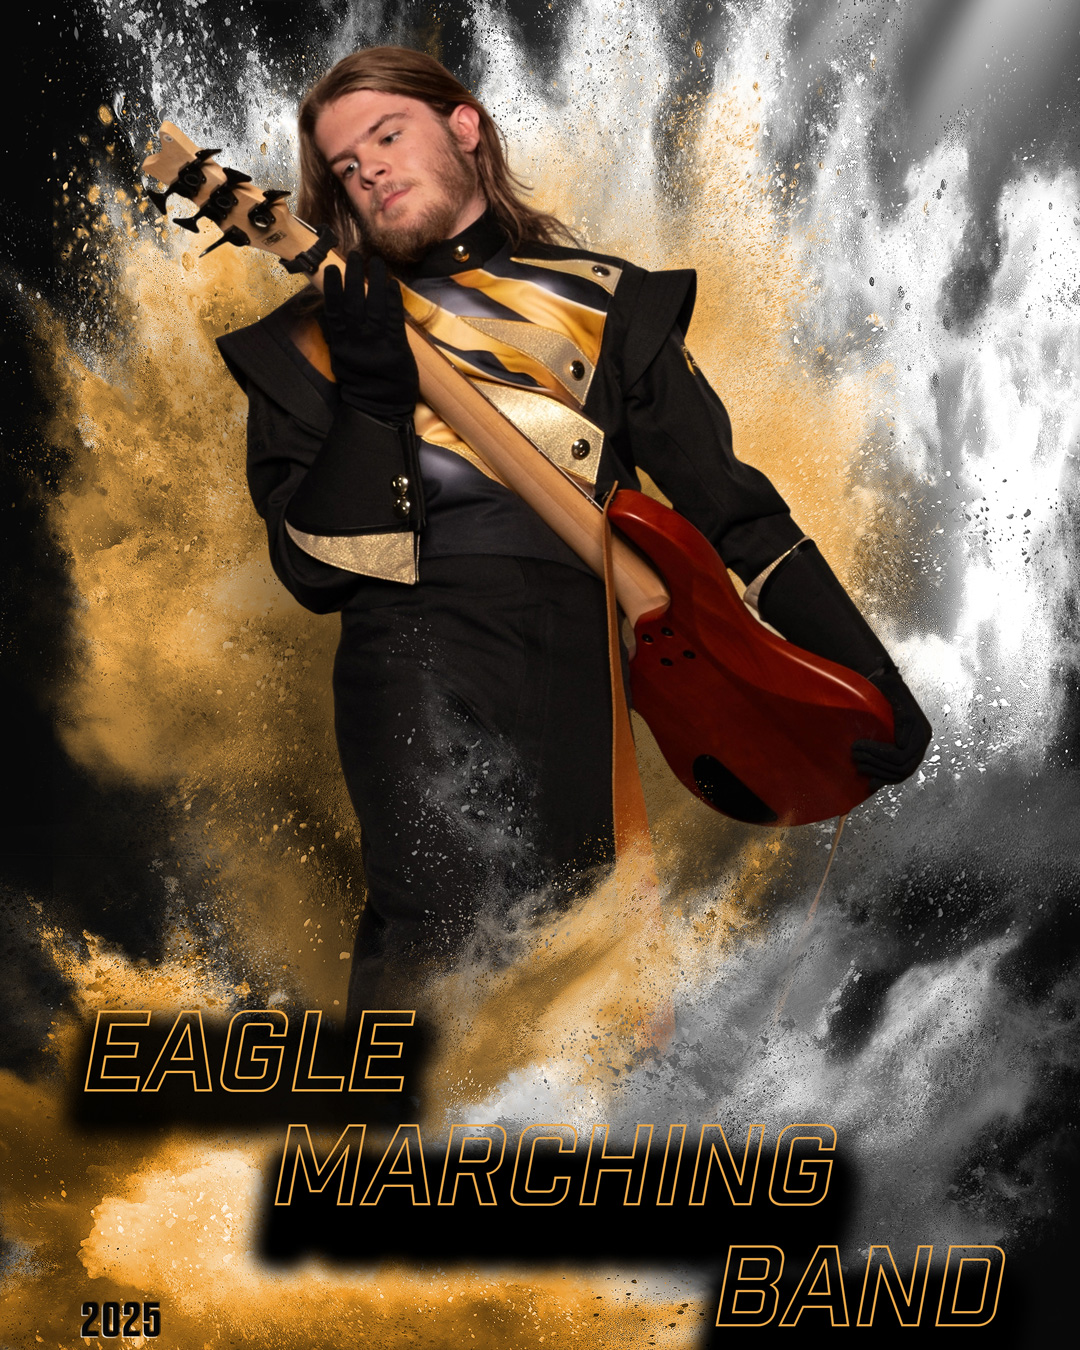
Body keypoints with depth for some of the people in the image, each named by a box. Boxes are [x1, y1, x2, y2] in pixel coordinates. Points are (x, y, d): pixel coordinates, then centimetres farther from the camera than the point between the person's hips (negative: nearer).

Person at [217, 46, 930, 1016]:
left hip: (588, 645, 2)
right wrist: (370, 407, -11)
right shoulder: (316, 337, 14)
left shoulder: (605, 303, 18)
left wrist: (870, 677, 13)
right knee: (445, 916, -25)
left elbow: (731, 502, 17)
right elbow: (313, 570, 4)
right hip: (421, 636, -2)